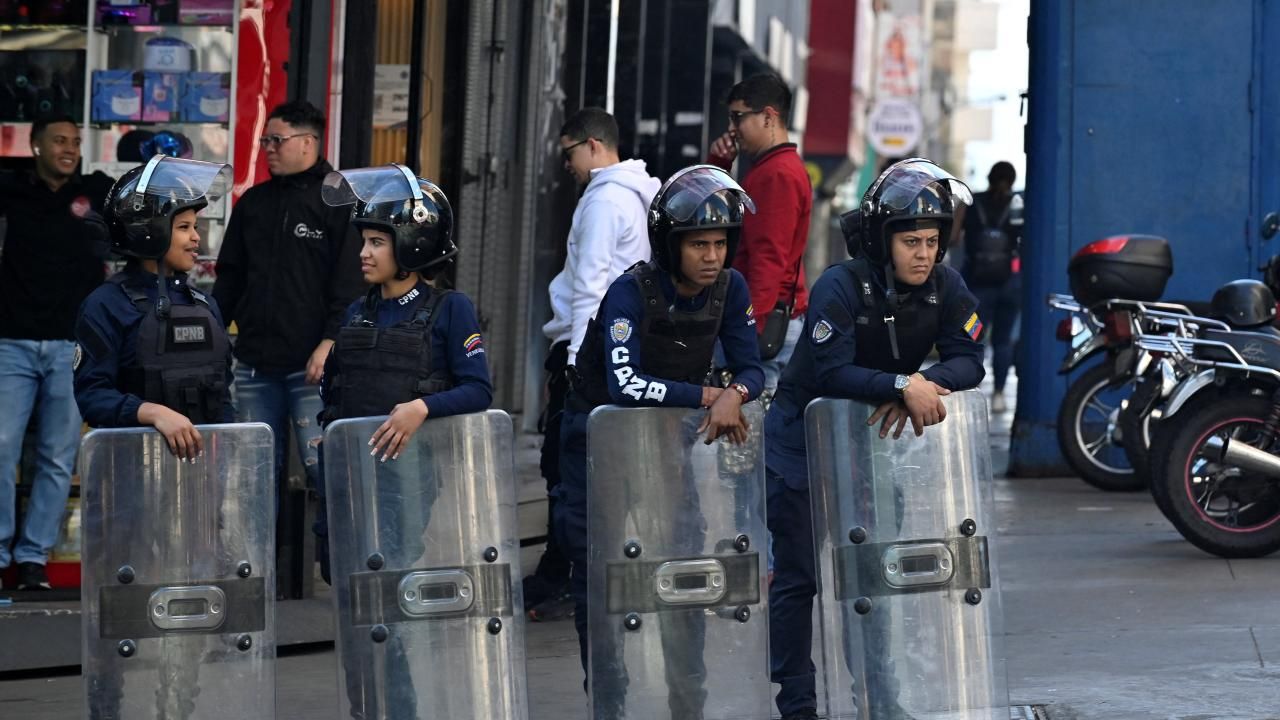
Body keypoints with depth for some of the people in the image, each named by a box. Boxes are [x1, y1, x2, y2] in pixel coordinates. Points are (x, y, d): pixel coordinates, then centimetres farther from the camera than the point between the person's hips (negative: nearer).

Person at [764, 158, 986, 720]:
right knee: (799, 578, -1)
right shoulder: (841, 287, -23)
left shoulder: (946, 289, -8)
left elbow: (968, 363, -14)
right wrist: (903, 386, -43)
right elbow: (832, 372, -32)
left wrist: (920, 387, -33)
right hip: (803, 439, -4)